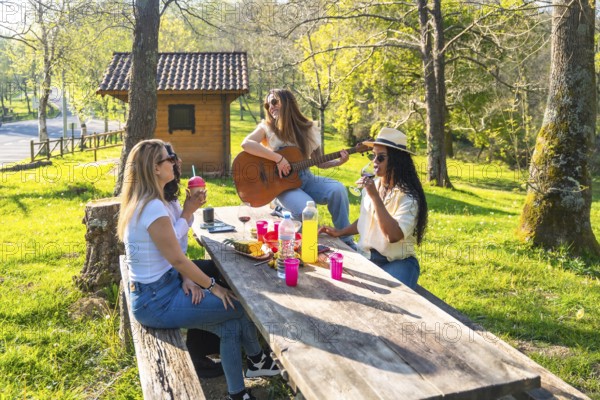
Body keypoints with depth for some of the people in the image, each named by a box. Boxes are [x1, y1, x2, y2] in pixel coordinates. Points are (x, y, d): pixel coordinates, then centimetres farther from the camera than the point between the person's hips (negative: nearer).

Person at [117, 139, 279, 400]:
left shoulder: (141, 202, 7)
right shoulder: (153, 207, -24)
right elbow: (177, 258, -21)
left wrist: (186, 278, -3)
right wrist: (213, 286, -9)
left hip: (159, 289, 9)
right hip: (157, 302, -9)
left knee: (231, 326, 6)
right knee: (244, 304, 0)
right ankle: (256, 359, 24)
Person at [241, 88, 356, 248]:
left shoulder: (309, 129, 7)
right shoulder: (267, 127, -1)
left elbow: (319, 162, 13)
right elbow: (246, 144, -22)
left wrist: (338, 162, -7)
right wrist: (278, 158, -26)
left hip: (306, 179, 4)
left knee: (338, 189, -25)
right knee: (306, 208, -34)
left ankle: (346, 242, -12)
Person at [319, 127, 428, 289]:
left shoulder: (408, 196, -14)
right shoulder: (371, 184, 6)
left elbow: (394, 235, -29)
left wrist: (375, 196, -29)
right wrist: (340, 232, 8)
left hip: (397, 261, -6)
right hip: (365, 256, 6)